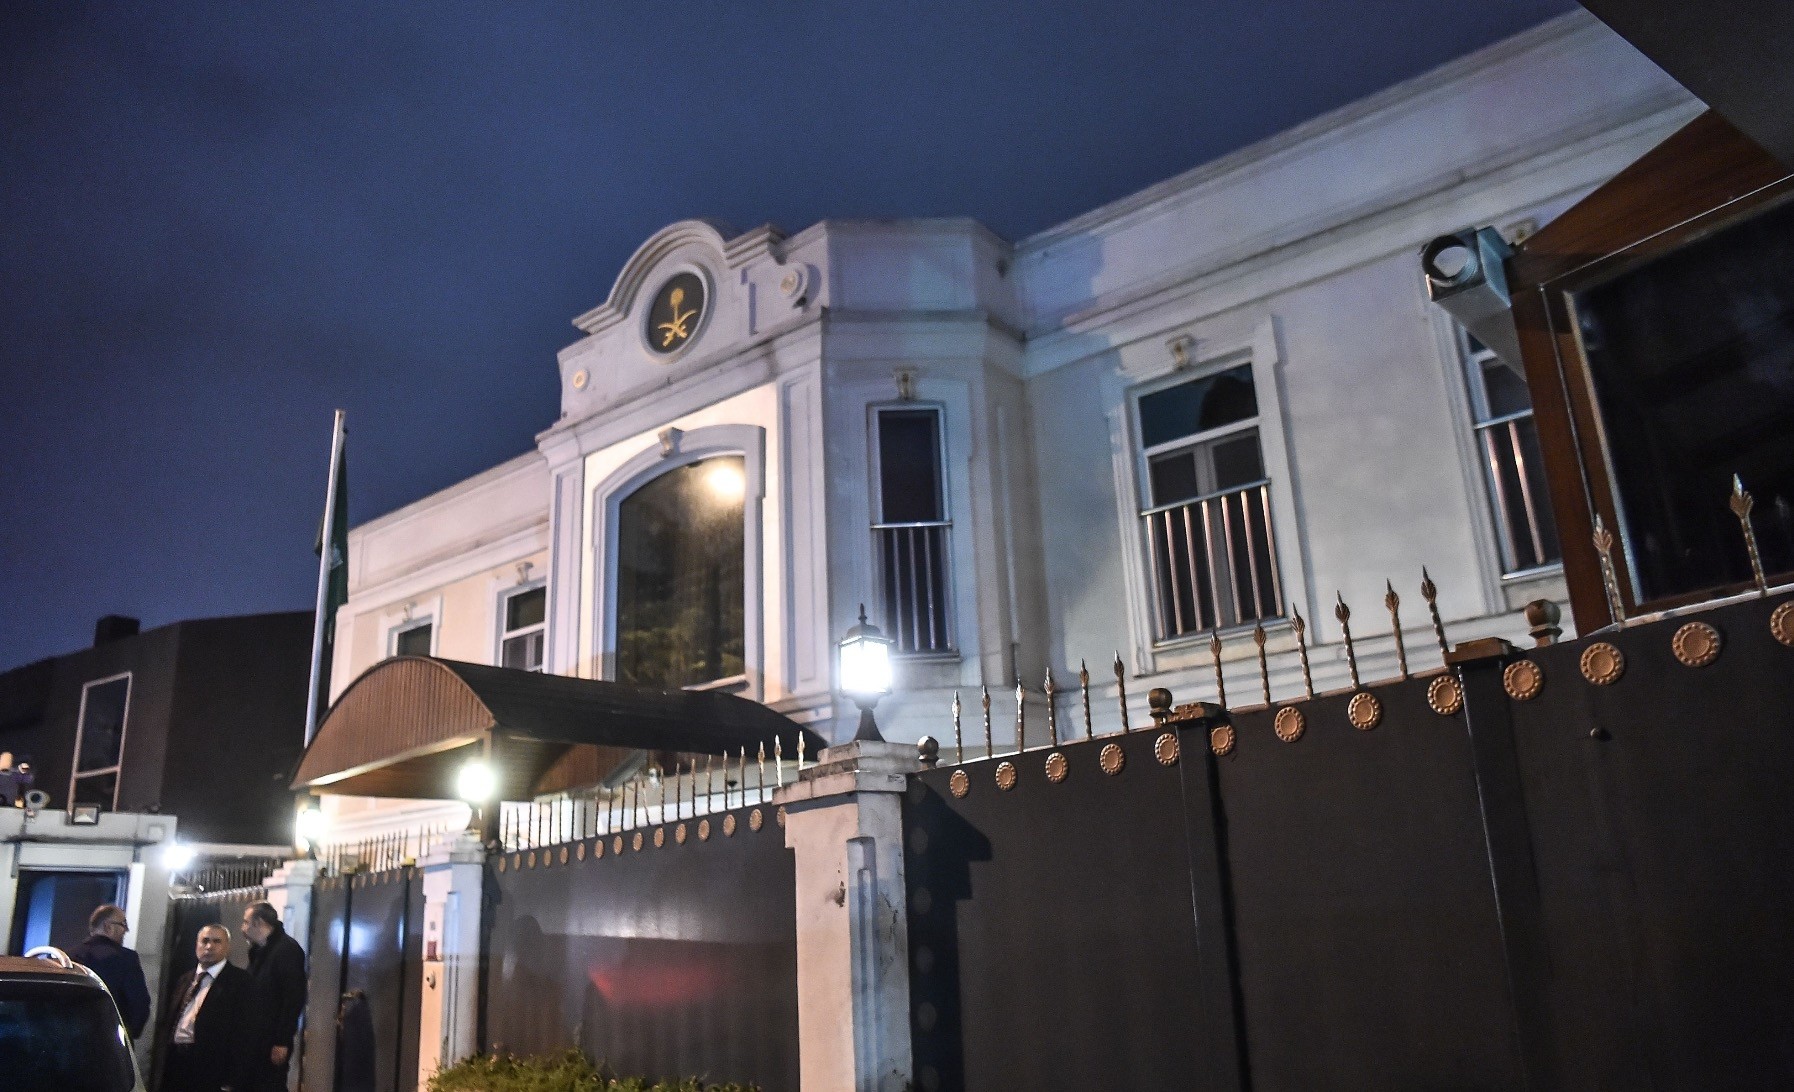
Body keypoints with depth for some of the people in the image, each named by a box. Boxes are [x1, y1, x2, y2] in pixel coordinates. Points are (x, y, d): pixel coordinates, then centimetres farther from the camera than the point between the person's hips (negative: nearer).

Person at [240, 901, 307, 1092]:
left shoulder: (287, 948, -13)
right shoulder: (259, 950, 15)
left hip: (273, 1041, -8)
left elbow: (294, 998, -18)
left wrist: (282, 1041, -20)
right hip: (255, 1038, 8)